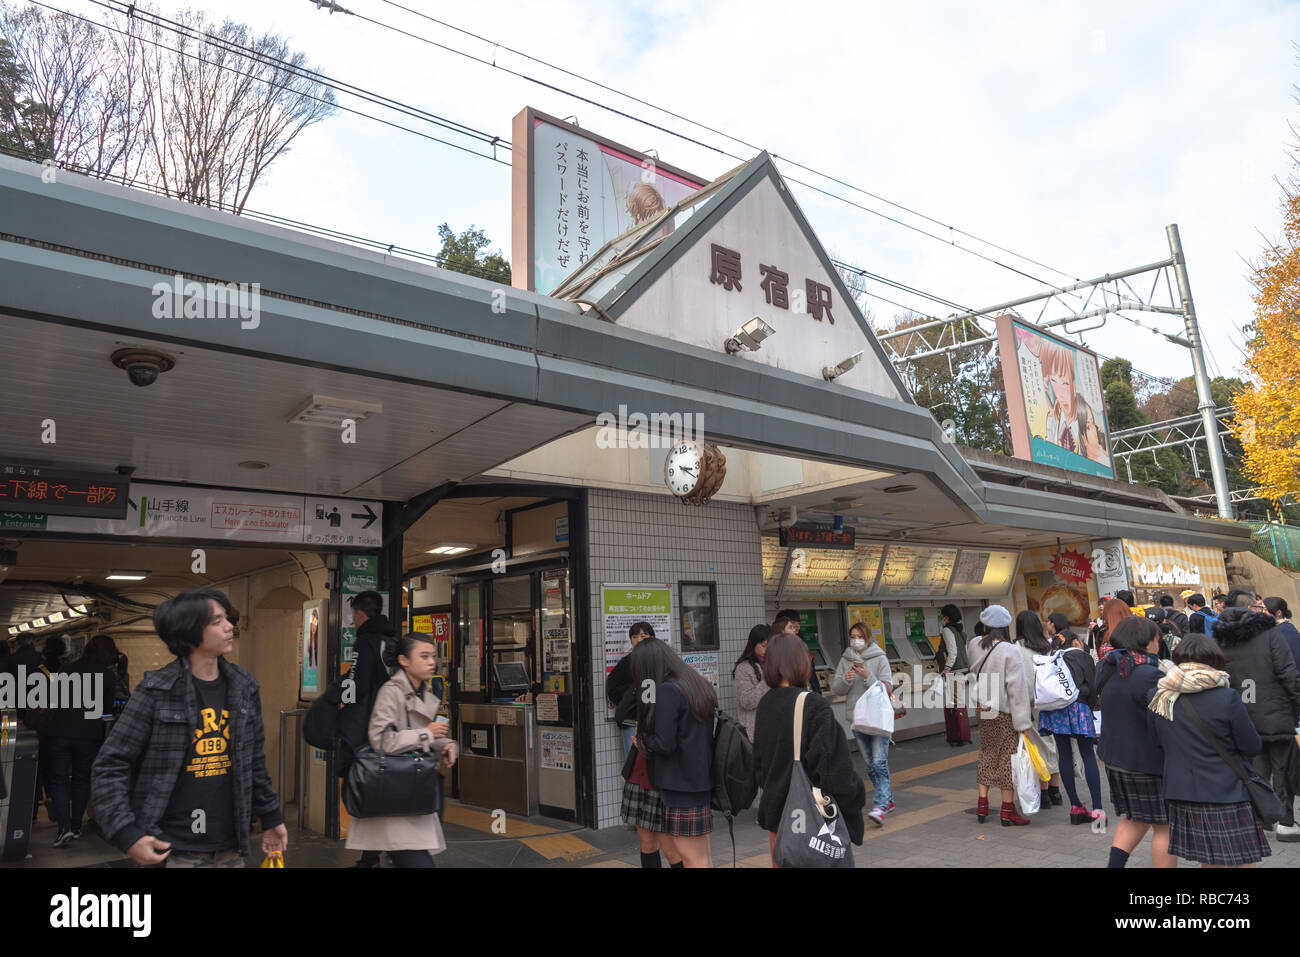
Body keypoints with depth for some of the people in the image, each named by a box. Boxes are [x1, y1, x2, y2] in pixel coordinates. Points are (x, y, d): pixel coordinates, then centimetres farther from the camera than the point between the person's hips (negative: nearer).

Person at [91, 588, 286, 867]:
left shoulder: (244, 687, 4)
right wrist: (127, 835, -14)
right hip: (174, 851, -4)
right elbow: (109, 767, -7)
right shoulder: (156, 691, -10)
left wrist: (271, 818, 15)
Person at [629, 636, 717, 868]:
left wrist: (641, 739, 0)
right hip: (702, 780, 9)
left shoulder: (667, 691, -16)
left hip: (680, 785, -9)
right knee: (702, 855, 16)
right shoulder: (699, 686, 10)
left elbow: (664, 744, -19)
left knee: (693, 858, 0)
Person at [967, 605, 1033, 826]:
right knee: (1008, 758, 5)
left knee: (986, 756, 16)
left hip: (984, 712, 5)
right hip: (1005, 715, -5)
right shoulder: (1010, 651, -18)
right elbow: (1017, 689, -17)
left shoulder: (974, 646, -2)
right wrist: (1023, 722, -14)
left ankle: (982, 805, 22)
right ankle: (1008, 811, 13)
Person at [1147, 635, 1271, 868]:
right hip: (1225, 796, -5)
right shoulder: (1226, 698, -12)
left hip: (1181, 799, 5)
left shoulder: (1158, 697, 1)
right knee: (1242, 862, 4)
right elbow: (1252, 747, -2)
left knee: (1208, 862, 15)